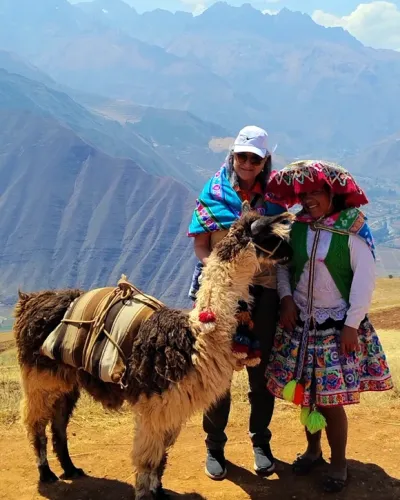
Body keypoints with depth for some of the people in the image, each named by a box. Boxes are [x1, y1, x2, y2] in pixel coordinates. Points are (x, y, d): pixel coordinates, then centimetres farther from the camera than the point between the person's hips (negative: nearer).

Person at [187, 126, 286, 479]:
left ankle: (261, 442, 28)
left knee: (262, 369, 10)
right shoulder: (213, 191, -1)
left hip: (263, 291, 1)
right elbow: (201, 245, -1)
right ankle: (215, 445, 23)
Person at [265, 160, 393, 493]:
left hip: (337, 325, -4)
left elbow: (365, 278, -12)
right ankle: (313, 450, 35)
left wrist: (352, 324, -14)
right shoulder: (297, 227, 0)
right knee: (305, 393, 12)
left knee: (331, 399, -1)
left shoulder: (352, 229, -12)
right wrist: (286, 298, -5)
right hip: (300, 323, 4)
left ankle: (339, 464, 19)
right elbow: (281, 265, 10)